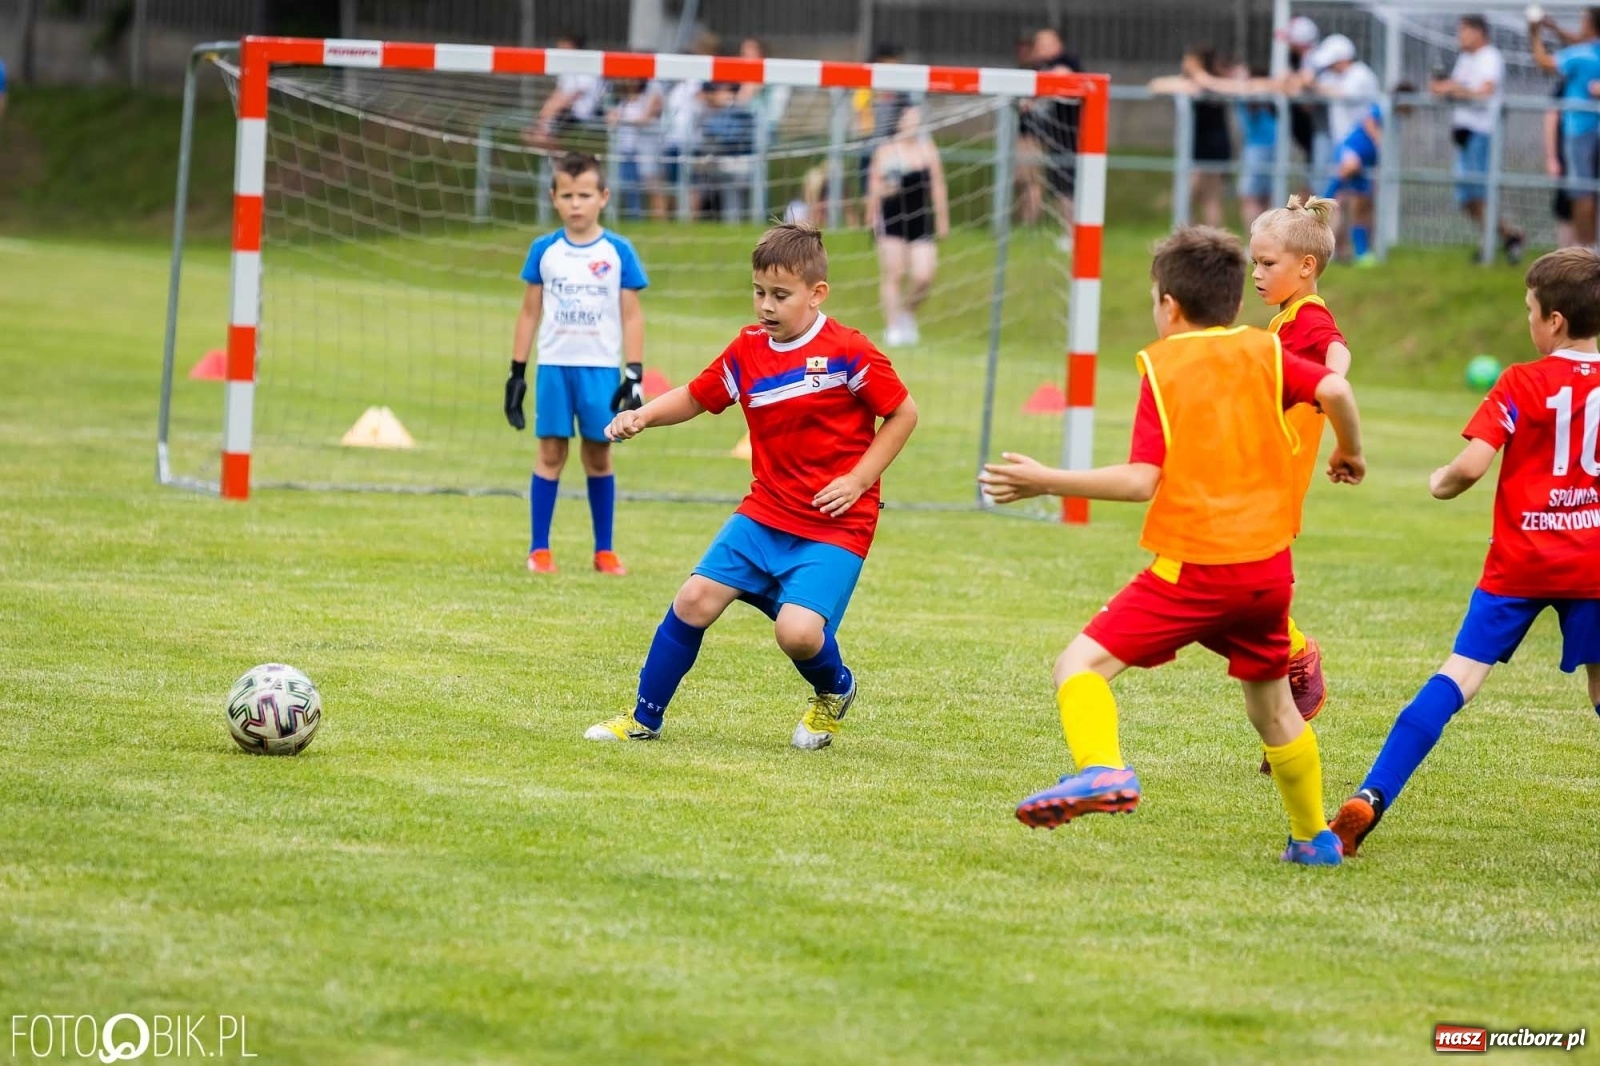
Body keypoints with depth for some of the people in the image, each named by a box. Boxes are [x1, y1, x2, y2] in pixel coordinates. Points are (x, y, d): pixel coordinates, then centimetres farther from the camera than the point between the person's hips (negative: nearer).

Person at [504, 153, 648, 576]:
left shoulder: (618, 253, 0)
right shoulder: (545, 251, 3)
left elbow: (631, 316, 2)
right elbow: (530, 311, 9)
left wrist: (635, 374, -4)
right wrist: (516, 371, 6)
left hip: (600, 369, -1)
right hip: (554, 365, 1)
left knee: (598, 455, 6)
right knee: (551, 452, 0)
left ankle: (604, 550, 14)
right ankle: (539, 549, 5)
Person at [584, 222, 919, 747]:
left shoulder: (848, 352, -12)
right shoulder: (747, 352, 4)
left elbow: (903, 414, -4)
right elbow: (696, 397, 15)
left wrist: (858, 480, -11)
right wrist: (641, 417, -5)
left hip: (835, 525, -5)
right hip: (765, 513, 5)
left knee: (797, 632, -21)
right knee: (696, 599, -7)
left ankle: (834, 690, 16)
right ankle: (644, 717, 9)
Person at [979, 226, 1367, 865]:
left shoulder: (1163, 365, -1)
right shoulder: (1264, 353, 9)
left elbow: (1142, 480, -11)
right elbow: (1334, 390, -8)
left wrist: (1044, 482, -7)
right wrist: (1350, 454, 12)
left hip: (1192, 566, -5)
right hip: (1268, 566, 5)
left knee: (1082, 664, -7)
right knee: (1271, 706, 24)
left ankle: (1102, 768, -34)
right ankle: (1314, 837, 31)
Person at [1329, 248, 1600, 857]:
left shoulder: (1523, 384, -8)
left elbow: (1472, 464, -16)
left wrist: (1441, 483, 5)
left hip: (1522, 561, -2)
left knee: (1460, 675, -3)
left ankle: (1371, 799, -11)